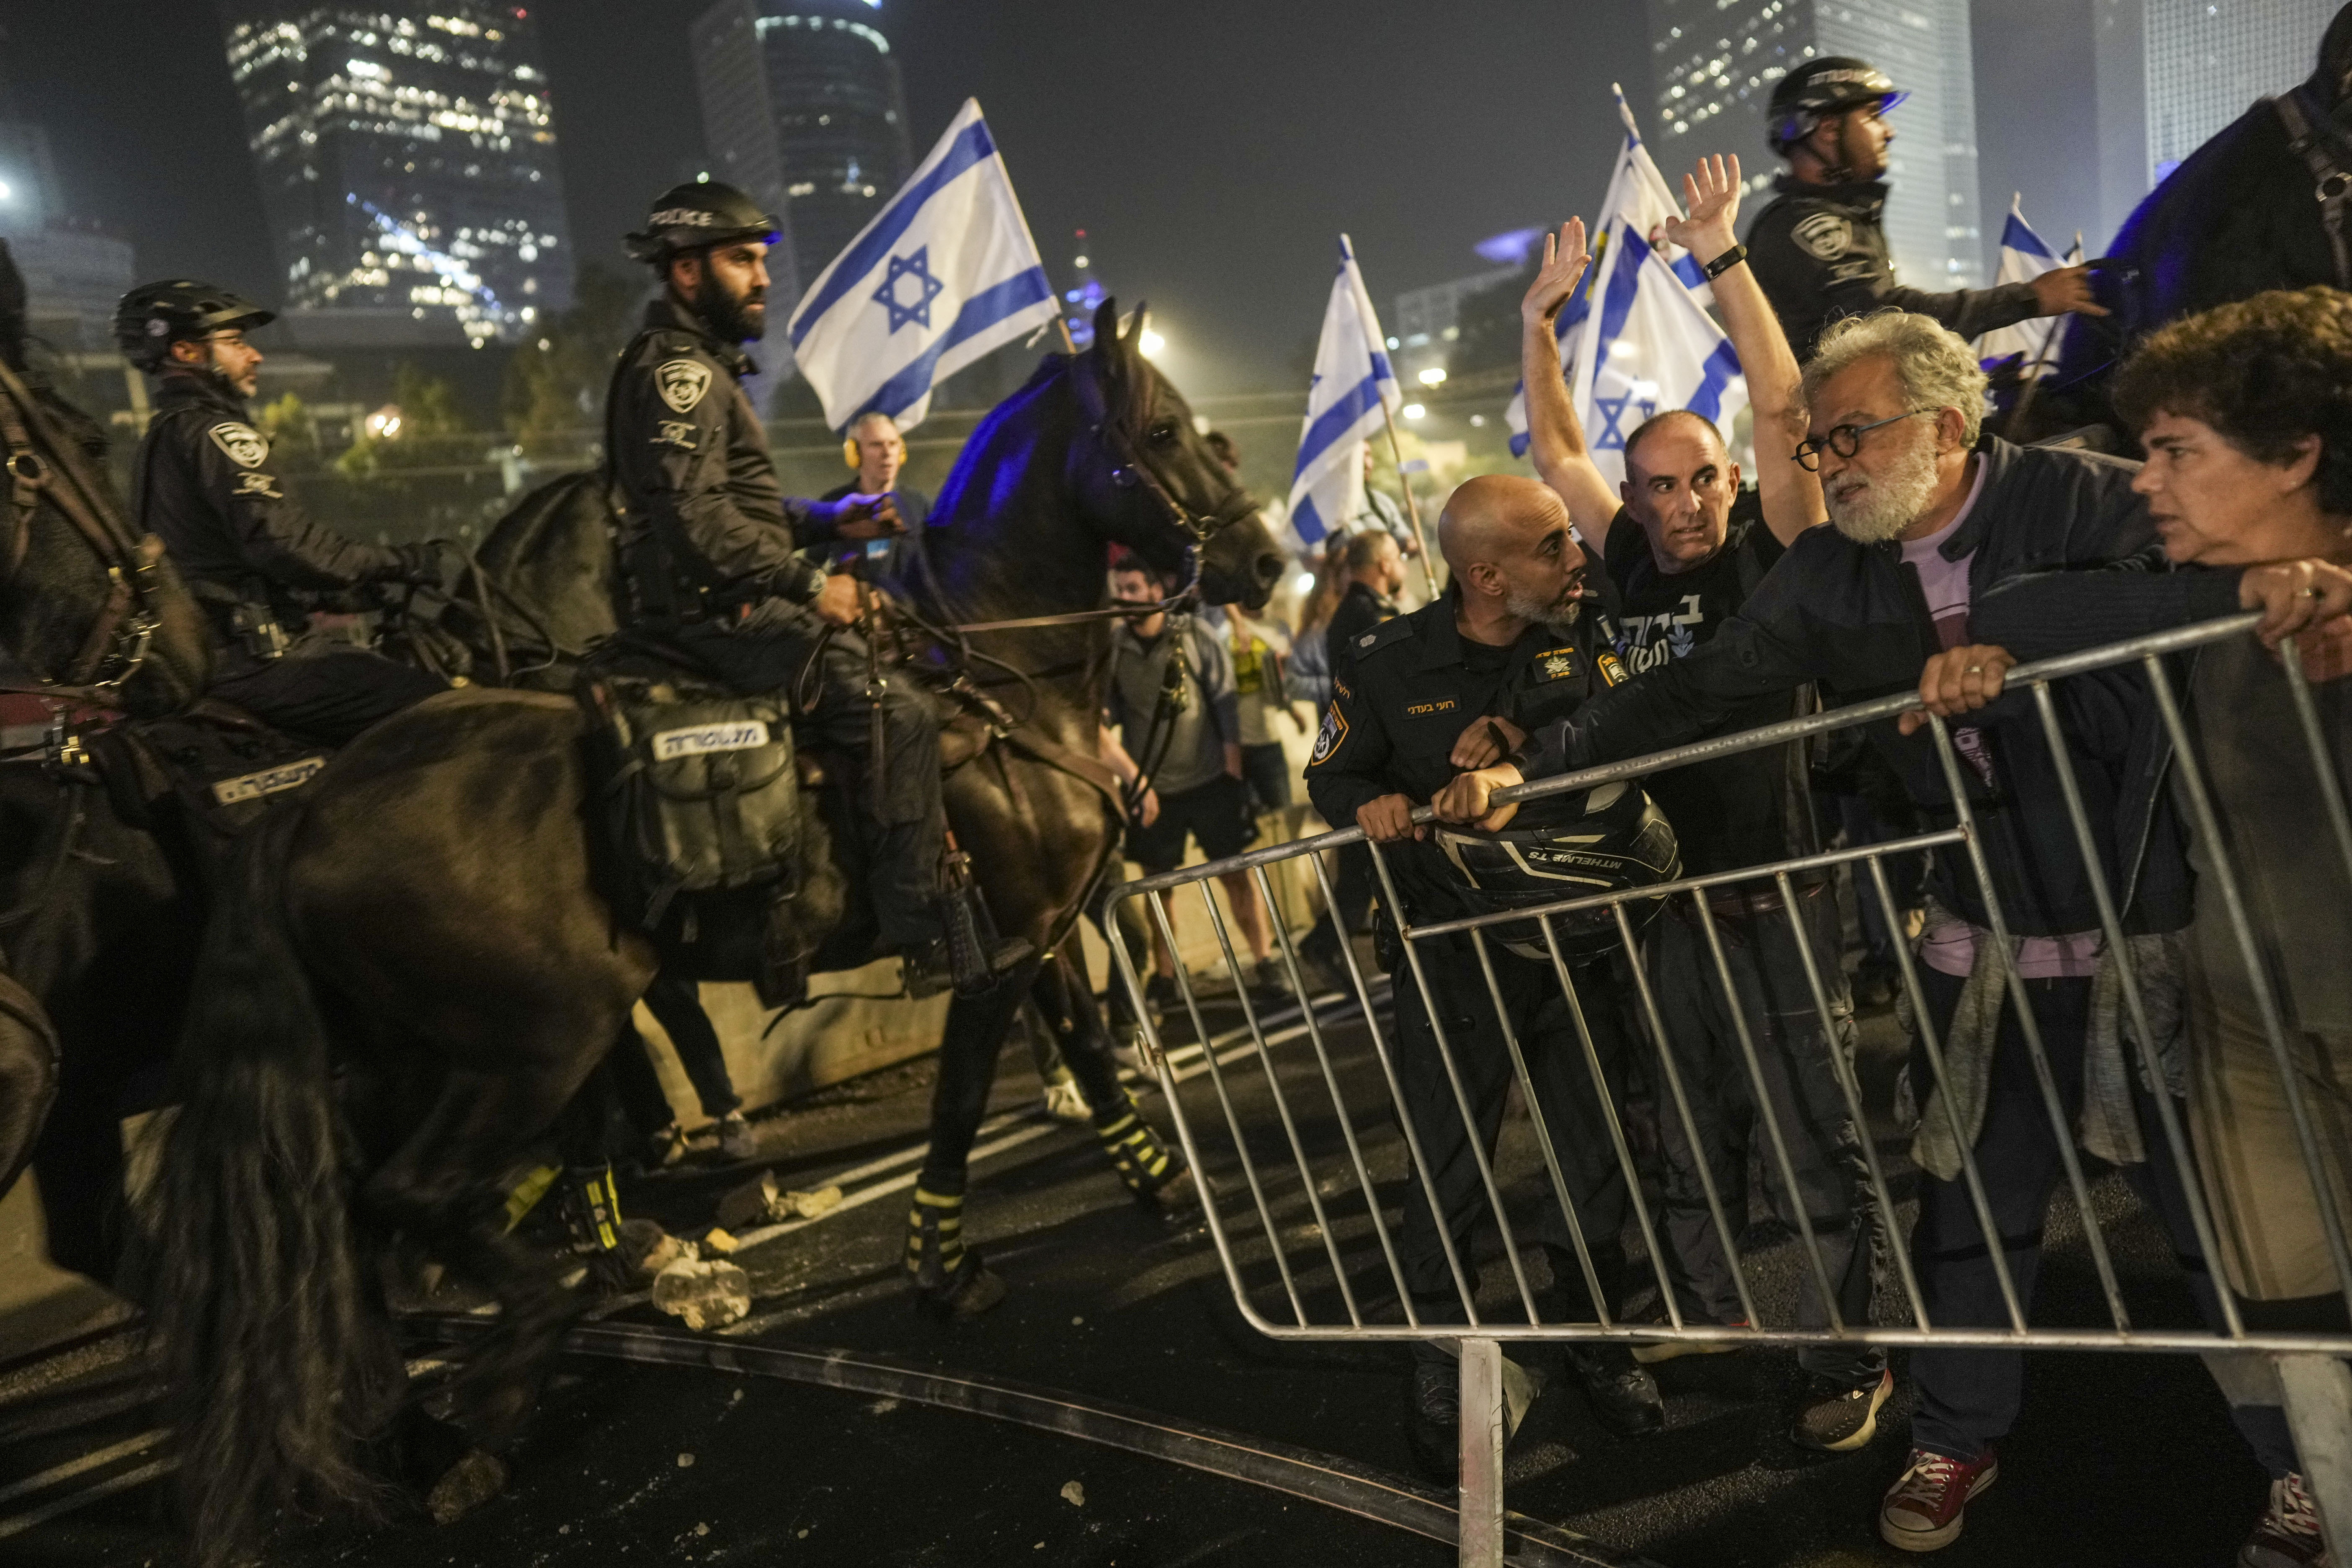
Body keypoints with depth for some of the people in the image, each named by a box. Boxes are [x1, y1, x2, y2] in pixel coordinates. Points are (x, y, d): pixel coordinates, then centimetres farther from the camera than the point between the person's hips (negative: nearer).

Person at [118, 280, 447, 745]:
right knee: (437, 711, -19)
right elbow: (284, 542, -22)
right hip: (255, 662, -11)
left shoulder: (161, 436, 23)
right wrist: (402, 563, -14)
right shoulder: (213, 433, -10)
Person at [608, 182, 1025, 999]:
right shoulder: (677, 367, -12)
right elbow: (695, 515, -24)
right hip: (718, 611, -11)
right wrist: (808, 584, -22)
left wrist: (826, 516, 15)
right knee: (899, 713, -19)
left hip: (732, 602, 11)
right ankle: (925, 945, -16)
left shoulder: (700, 365, 23)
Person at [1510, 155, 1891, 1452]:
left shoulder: (1766, 555, -5)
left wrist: (1720, 260, -15)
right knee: (1689, 1127, 19)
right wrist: (1540, 316, 10)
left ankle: (1848, 1361, 17)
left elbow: (1780, 408, -15)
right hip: (1662, 892, 5)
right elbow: (1554, 447, 13)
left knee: (1811, 1138, 3)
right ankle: (1703, 1305, 36)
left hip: (1772, 894, -5)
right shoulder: (1634, 565, 6)